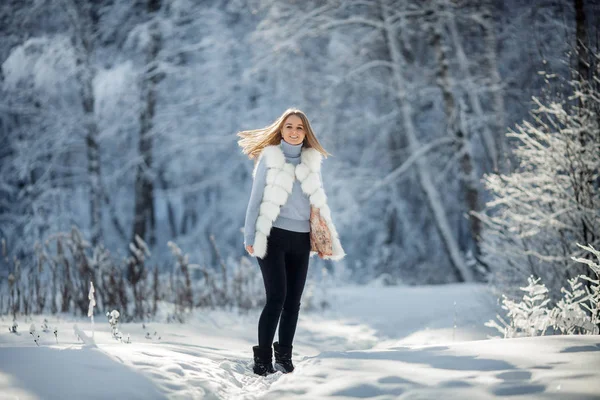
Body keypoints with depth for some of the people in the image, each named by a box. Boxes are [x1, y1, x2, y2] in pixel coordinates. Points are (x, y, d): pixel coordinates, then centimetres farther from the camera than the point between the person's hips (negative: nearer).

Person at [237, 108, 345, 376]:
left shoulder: (312, 160, 11)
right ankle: (263, 358, -4)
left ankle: (284, 356, 14)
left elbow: (319, 201, 14)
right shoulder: (269, 157, 0)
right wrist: (250, 236, -5)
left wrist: (329, 238, 10)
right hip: (273, 236, -4)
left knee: (293, 300, 4)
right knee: (277, 297, -12)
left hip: (301, 239, 4)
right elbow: (256, 198, -1)